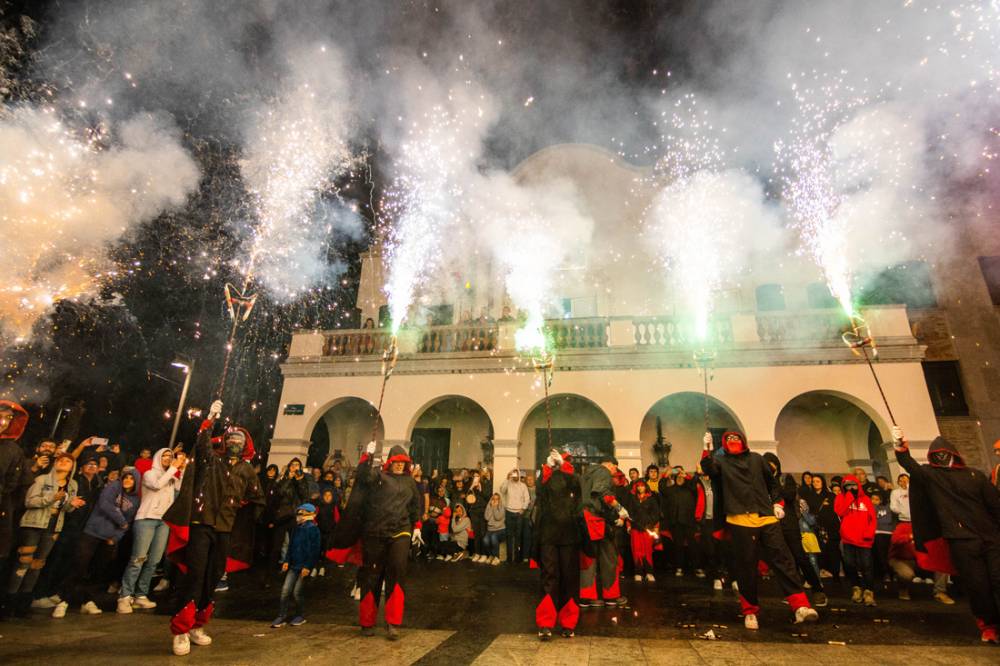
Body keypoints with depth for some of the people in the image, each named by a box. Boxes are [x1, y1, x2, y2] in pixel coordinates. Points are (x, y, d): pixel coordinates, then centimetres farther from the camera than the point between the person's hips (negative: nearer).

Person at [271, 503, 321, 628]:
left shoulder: (313, 529, -14)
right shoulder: (296, 528, 8)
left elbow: (315, 549, -14)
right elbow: (291, 545, 16)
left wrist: (307, 566, -15)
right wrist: (286, 560, 7)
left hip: (304, 566, -6)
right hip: (293, 564, 6)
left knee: (296, 592, 1)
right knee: (285, 590, 2)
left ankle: (301, 616, 21)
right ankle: (281, 617, 15)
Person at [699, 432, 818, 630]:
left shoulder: (756, 458, 17)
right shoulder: (721, 461, 7)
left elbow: (771, 482, 26)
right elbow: (709, 469, -15)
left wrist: (776, 503, 14)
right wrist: (707, 449, -27)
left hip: (766, 517, 3)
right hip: (740, 520, -3)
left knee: (782, 559, -3)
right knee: (746, 567, 2)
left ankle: (800, 606, 1)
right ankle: (750, 611, 15)